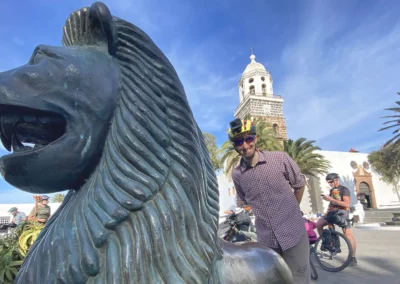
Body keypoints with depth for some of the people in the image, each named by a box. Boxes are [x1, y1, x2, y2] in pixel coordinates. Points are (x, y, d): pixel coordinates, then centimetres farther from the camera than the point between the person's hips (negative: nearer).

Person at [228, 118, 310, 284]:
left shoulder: (280, 159, -12)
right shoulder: (236, 174, -6)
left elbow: (300, 184, 5)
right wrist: (264, 216, 8)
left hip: (293, 234, -2)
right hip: (266, 240, 2)